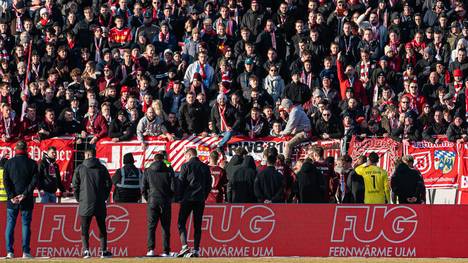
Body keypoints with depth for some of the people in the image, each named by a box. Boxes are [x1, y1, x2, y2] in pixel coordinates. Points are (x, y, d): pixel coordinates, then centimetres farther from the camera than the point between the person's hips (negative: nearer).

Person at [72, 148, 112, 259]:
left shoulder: (80, 168, 0)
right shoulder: (102, 168, 3)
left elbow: (75, 185, 0)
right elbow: (109, 183, 3)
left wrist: (78, 198, 11)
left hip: (85, 203, -1)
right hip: (100, 204, 1)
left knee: (84, 229, 3)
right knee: (102, 227, 10)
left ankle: (86, 250, -10)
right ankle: (104, 251, 9)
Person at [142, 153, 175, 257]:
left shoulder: (147, 171, 4)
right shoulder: (169, 171, 1)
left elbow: (143, 189, 3)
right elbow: (173, 187, -2)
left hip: (152, 201, 0)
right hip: (165, 202, 0)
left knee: (151, 226, 1)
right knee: (166, 227, 5)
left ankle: (151, 249, -12)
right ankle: (166, 251, 2)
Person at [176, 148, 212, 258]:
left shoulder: (186, 166, -3)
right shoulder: (205, 167, 10)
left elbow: (181, 183, -4)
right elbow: (209, 185, 11)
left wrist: (180, 198, 4)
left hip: (187, 199, -4)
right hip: (200, 200, 4)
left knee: (181, 223, 1)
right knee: (197, 226, 6)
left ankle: (184, 246, -16)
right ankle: (196, 250, 1)